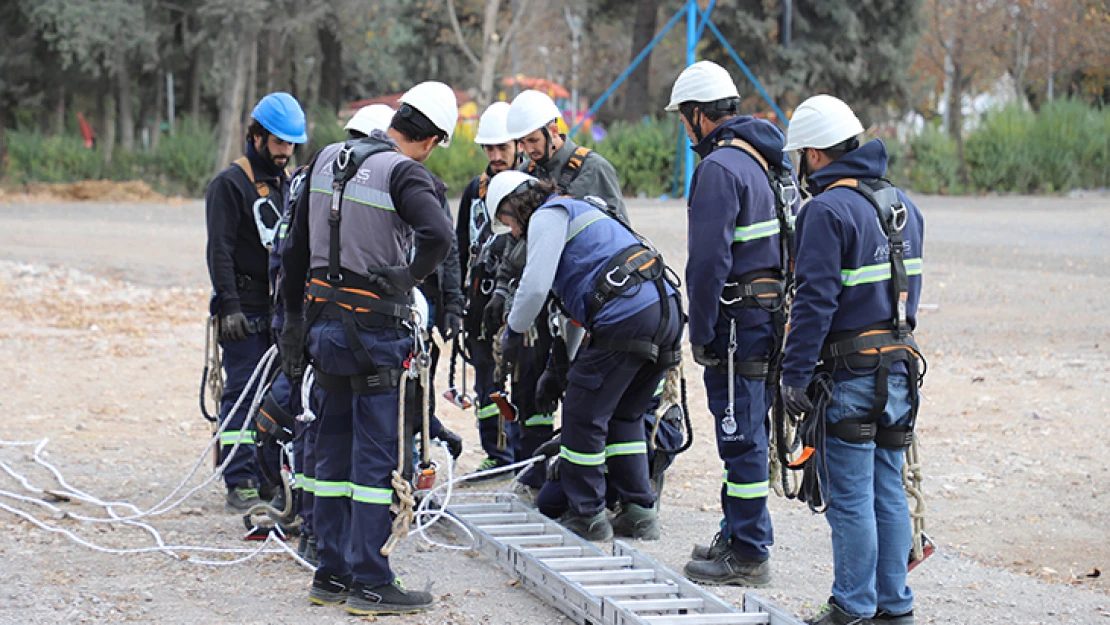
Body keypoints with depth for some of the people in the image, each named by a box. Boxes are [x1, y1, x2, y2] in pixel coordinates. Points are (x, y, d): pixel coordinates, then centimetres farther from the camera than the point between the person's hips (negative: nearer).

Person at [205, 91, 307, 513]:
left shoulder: (290, 183, 17)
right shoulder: (230, 184, -5)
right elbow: (220, 250, -11)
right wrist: (229, 305, -19)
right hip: (246, 307, -7)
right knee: (243, 393, -7)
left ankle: (270, 475, 13)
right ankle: (240, 483, -6)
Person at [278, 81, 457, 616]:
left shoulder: (327, 159, 8)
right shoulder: (403, 172, -14)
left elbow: (297, 245, 13)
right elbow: (437, 234, -32)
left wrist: (293, 317, 19)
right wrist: (407, 278, -14)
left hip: (324, 323, 7)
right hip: (374, 328, -7)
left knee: (334, 451, 14)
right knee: (375, 457, 0)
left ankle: (331, 574, 20)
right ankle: (369, 582, 2)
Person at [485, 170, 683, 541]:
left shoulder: (548, 215, 3)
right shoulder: (578, 210, 33)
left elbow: (535, 286, -10)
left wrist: (513, 332, 6)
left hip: (626, 317, -9)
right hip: (666, 312, 9)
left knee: (584, 416, 2)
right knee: (624, 416, 20)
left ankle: (587, 517, 8)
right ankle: (639, 513, 19)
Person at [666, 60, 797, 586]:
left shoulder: (719, 167, -16)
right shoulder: (773, 159, 14)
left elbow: (709, 261, -19)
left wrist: (700, 334, -12)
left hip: (740, 320, -9)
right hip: (775, 314, 9)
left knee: (741, 438, -3)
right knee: (748, 433, 17)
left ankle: (748, 556, 1)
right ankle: (738, 534, 27)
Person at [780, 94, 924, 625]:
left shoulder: (829, 209, -14)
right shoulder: (901, 203, 13)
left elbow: (815, 301, -18)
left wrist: (795, 375, -14)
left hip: (849, 373, -8)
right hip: (899, 364, 8)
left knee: (850, 498, -2)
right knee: (889, 491, 12)